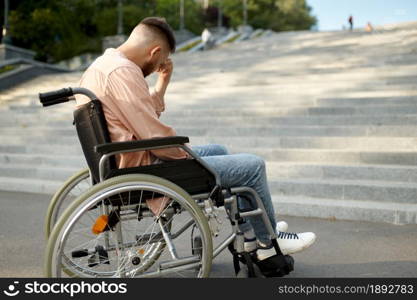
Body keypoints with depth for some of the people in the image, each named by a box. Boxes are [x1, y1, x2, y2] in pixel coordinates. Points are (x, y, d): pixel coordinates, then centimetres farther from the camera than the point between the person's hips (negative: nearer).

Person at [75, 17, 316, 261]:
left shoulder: (101, 66, 11)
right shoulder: (123, 71, -21)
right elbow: (156, 136, -24)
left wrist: (162, 83, 10)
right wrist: (187, 152, -6)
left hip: (126, 165, 11)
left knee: (218, 150, 26)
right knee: (253, 166, -4)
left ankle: (250, 233, 33)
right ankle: (269, 242, 20)